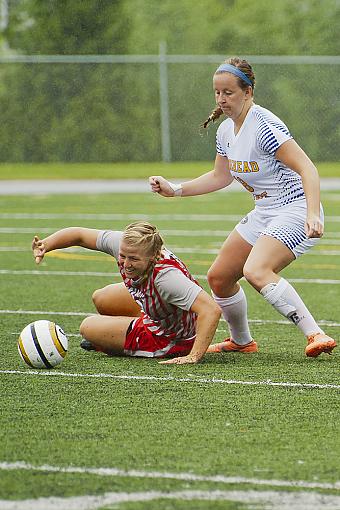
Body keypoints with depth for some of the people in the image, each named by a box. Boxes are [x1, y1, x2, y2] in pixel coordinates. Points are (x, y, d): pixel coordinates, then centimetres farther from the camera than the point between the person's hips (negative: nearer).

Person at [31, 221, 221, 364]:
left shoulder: (166, 277, -44)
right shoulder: (123, 244, -24)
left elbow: (212, 310, -48)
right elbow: (80, 234, -10)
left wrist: (194, 357, -50)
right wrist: (46, 245, -25)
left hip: (174, 337, -7)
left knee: (88, 327, -4)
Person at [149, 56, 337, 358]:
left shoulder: (264, 125, -21)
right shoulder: (225, 131, 7)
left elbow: (307, 168, -25)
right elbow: (221, 177, 23)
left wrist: (313, 215, -36)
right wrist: (175, 190, 15)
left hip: (296, 211, -9)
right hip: (264, 213, 10)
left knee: (256, 270, -32)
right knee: (219, 277, 11)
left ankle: (316, 335, -32)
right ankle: (242, 341, 33)